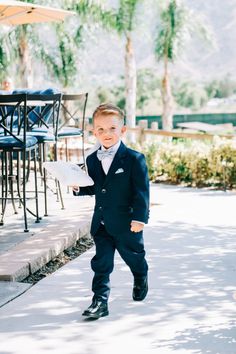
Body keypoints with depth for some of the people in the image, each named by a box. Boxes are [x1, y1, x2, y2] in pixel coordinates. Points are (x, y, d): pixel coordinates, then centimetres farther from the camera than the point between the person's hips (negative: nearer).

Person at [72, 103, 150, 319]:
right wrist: (78, 188, -7)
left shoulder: (134, 159, -14)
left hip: (127, 224, -3)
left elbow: (142, 190, -14)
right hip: (101, 224, 3)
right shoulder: (92, 160, 3)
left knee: (134, 257, 18)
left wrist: (140, 218, -19)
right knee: (101, 263, 0)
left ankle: (141, 282, 47)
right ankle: (100, 301, 3)